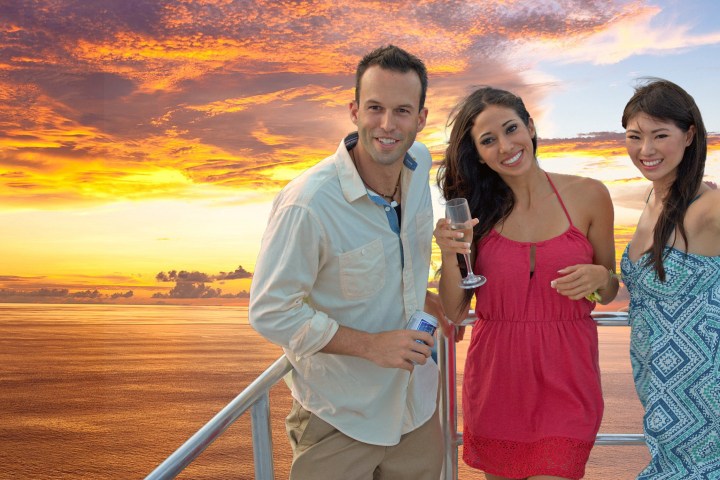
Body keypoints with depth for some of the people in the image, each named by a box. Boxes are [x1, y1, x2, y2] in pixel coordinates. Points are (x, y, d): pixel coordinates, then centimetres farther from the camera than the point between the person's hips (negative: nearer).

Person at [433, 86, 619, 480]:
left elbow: (609, 293, 8)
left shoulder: (588, 196, -3)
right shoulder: (472, 210, -3)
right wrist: (450, 255, -18)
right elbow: (454, 311, -1)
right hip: (496, 377, 1)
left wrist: (598, 277, -14)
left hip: (565, 378, -1)